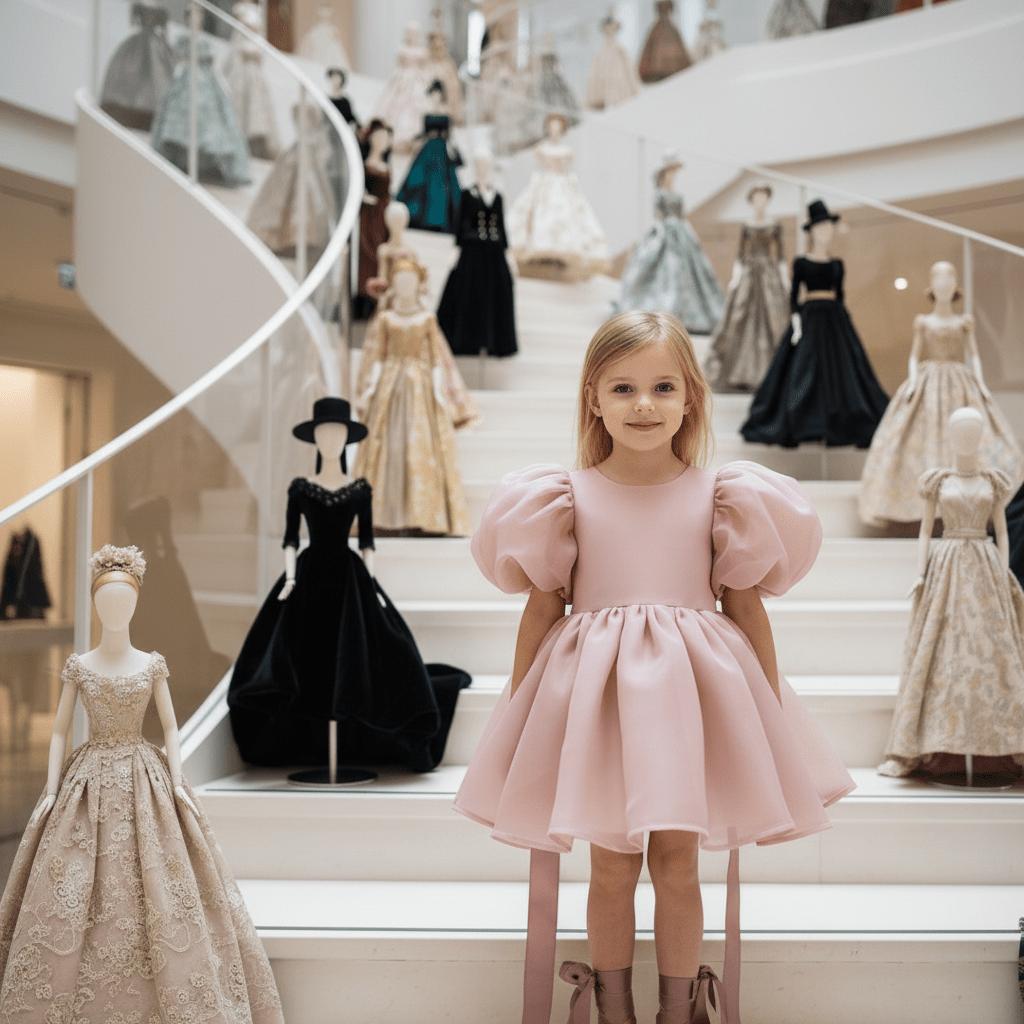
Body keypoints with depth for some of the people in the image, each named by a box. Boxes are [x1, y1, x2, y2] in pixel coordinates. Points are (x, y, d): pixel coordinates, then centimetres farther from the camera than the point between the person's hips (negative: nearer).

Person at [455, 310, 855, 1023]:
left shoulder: (717, 497, 0)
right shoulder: (568, 497, -2)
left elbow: (746, 607, 6)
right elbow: (541, 609, 4)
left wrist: (772, 712, 7)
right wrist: (517, 711, 5)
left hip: (690, 691, 1)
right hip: (596, 688, 0)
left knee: (677, 863, 6)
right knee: (612, 866, 7)